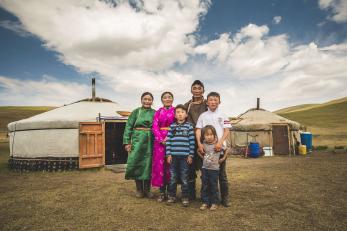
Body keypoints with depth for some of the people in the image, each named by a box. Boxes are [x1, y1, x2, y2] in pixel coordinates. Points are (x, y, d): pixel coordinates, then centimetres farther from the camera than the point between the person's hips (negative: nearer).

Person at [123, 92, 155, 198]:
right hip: (137, 140, -1)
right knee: (137, 163, -1)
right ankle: (139, 189, 15)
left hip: (150, 141, 1)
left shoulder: (155, 113, 8)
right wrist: (127, 142, -6)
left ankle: (147, 189, 18)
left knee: (148, 164, 4)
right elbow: (128, 127, 1)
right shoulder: (136, 112, 4)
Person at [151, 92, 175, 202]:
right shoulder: (158, 112, 12)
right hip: (159, 140, 2)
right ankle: (162, 191, 11)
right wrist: (161, 139, -10)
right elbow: (154, 127, 3)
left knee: (170, 164, 0)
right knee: (159, 163, 1)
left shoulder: (175, 111, 6)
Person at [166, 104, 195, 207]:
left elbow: (192, 141, 1)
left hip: (185, 156, -1)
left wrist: (191, 155, -3)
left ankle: (185, 197, 18)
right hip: (173, 155, 2)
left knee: (184, 178, 6)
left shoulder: (189, 126, 3)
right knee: (172, 177, 9)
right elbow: (168, 141, 6)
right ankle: (172, 196, 23)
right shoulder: (172, 126, 7)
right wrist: (168, 154, 0)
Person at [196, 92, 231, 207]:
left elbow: (226, 131, -1)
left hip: (220, 148, 0)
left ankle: (224, 198, 19)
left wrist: (220, 142, -17)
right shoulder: (203, 115, 8)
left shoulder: (222, 115, 6)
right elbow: (198, 130, 2)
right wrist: (199, 143, -13)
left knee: (222, 174, 7)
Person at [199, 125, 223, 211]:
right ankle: (205, 202, 20)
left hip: (214, 169, -3)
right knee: (204, 186, 9)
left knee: (214, 187, 6)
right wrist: (202, 157, 7)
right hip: (205, 168, 3)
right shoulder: (203, 145, 0)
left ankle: (214, 203, 18)